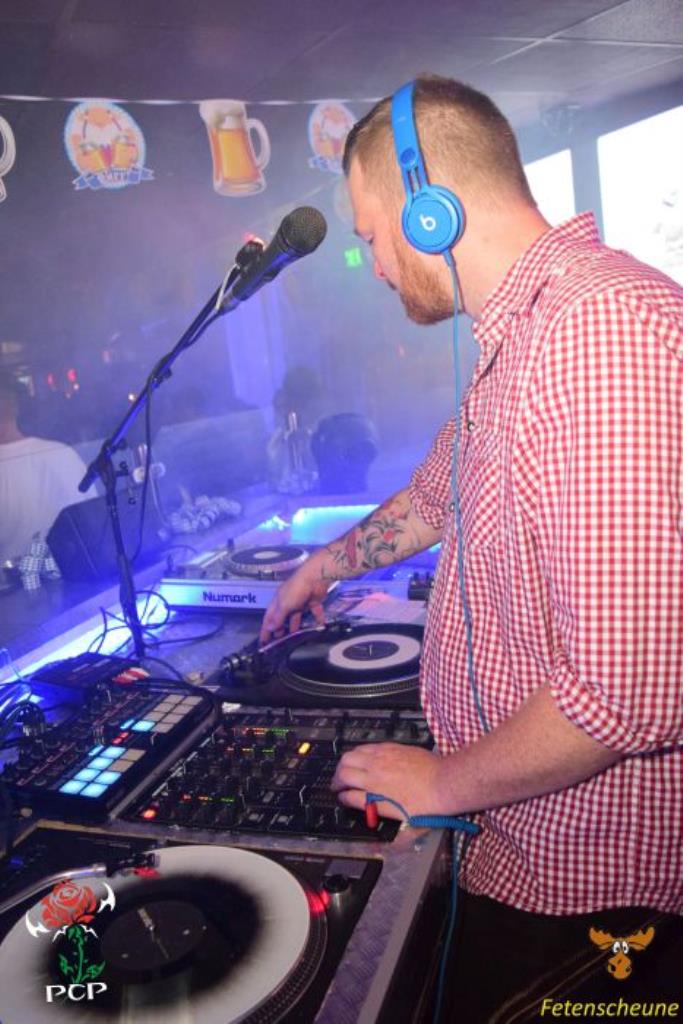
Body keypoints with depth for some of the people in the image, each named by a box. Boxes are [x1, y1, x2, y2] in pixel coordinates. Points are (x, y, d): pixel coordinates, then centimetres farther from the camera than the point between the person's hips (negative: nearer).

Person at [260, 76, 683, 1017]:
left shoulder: (602, 330, -30)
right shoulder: (520, 335, 8)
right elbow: (440, 489, 24)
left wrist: (444, 783, -17)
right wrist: (327, 563, 35)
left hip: (575, 879, -9)